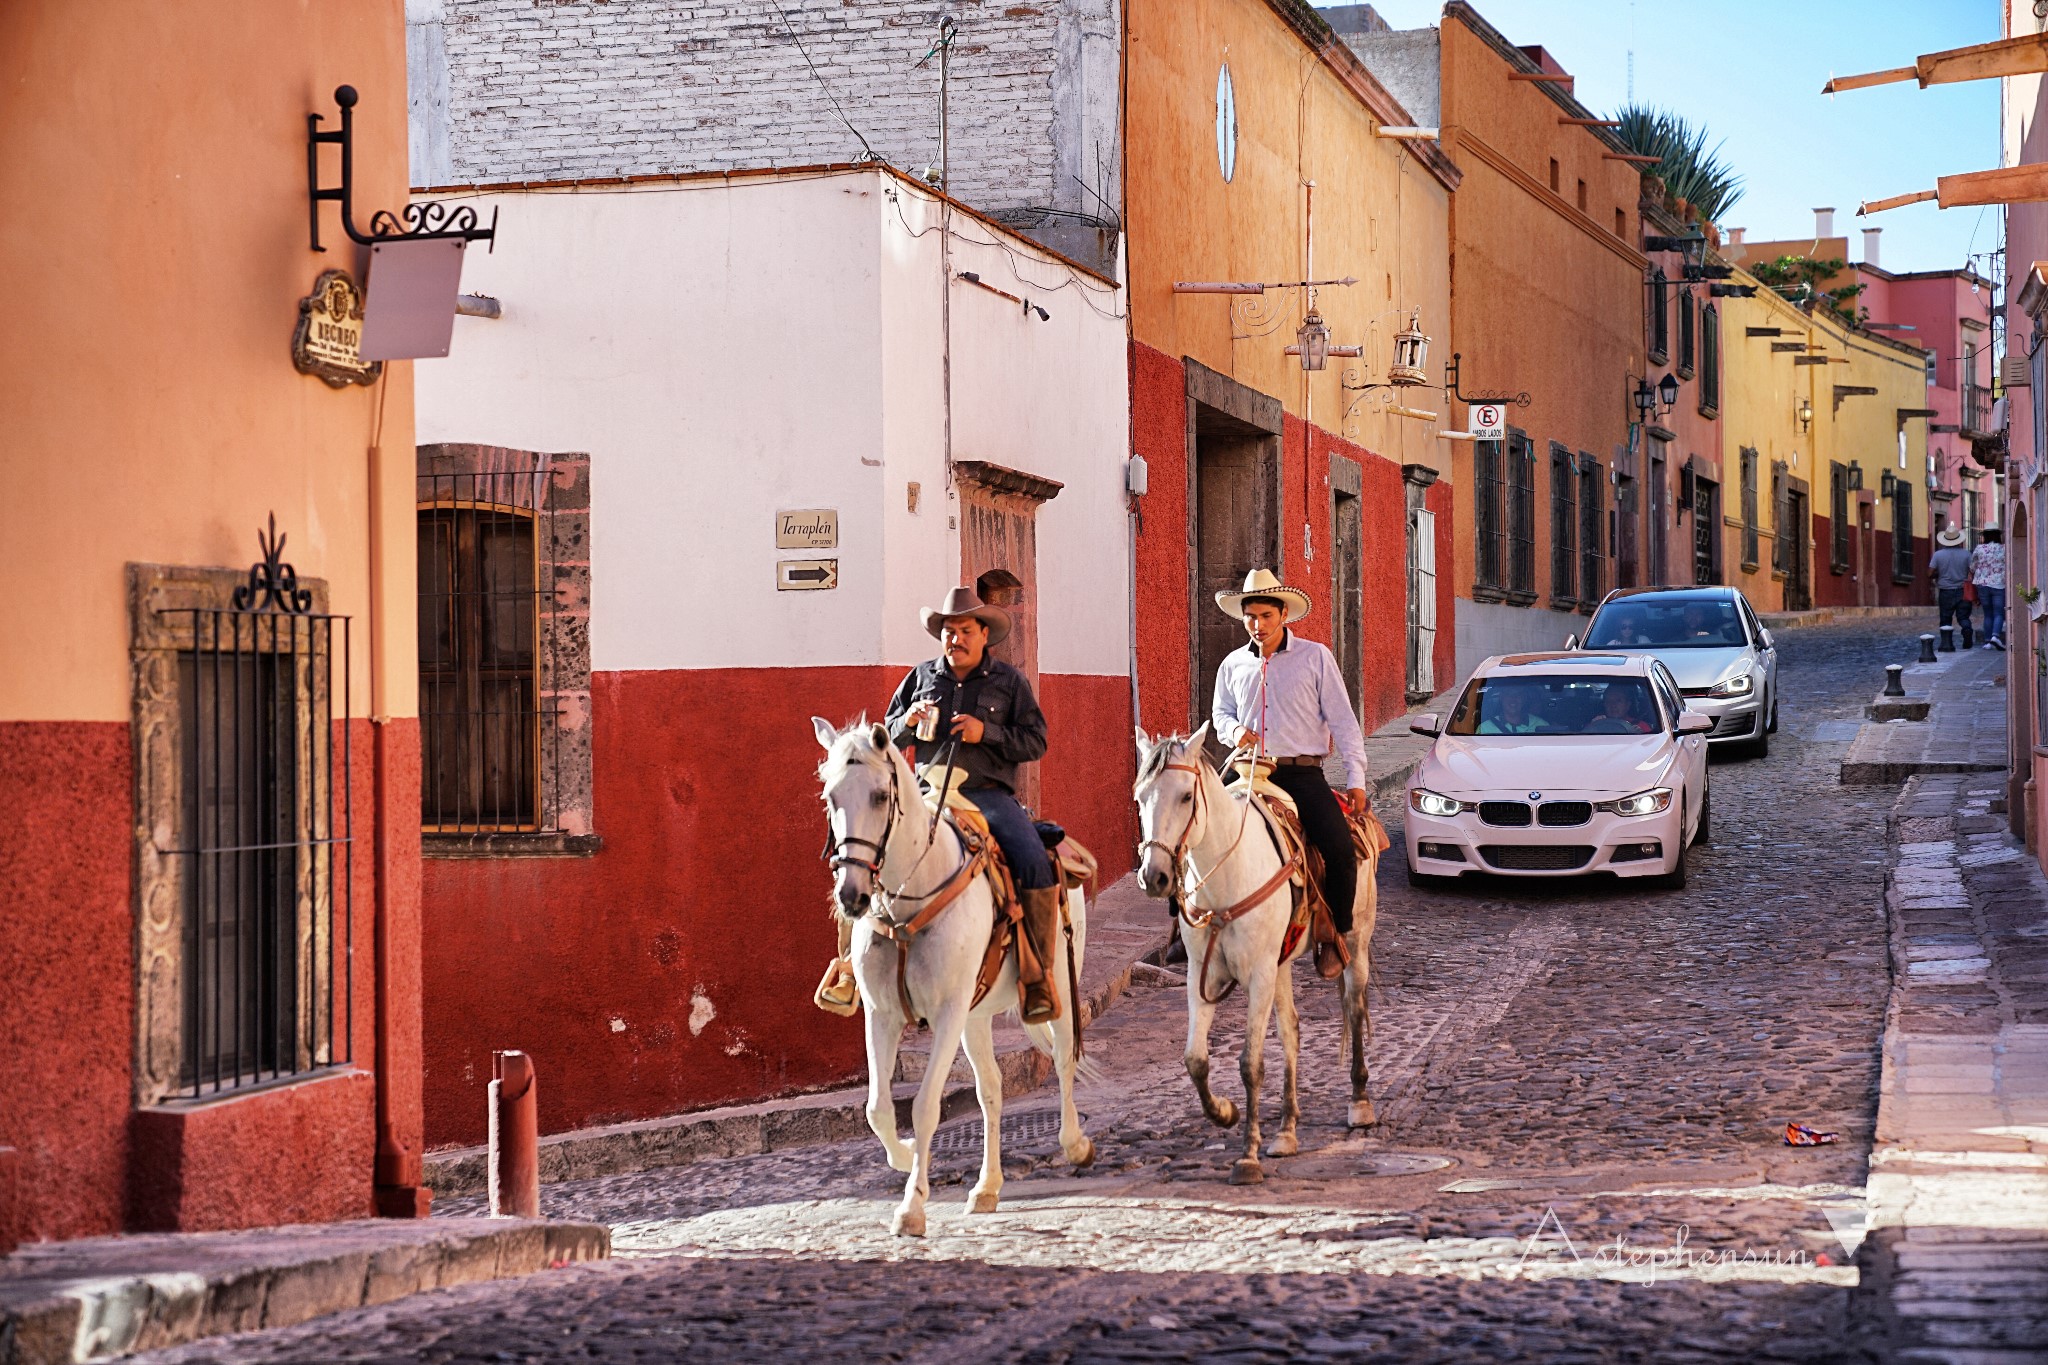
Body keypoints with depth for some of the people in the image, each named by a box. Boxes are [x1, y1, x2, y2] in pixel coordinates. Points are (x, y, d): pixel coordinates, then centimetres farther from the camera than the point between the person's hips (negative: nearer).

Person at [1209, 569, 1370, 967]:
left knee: (1340, 850, -23)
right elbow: (1220, 712, 27)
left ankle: (1335, 934, -4)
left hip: (1302, 773, -3)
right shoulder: (1233, 665, 13)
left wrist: (1355, 780, -3)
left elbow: (1343, 721, 3)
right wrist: (1233, 729, 1)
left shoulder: (1315, 657, 3)